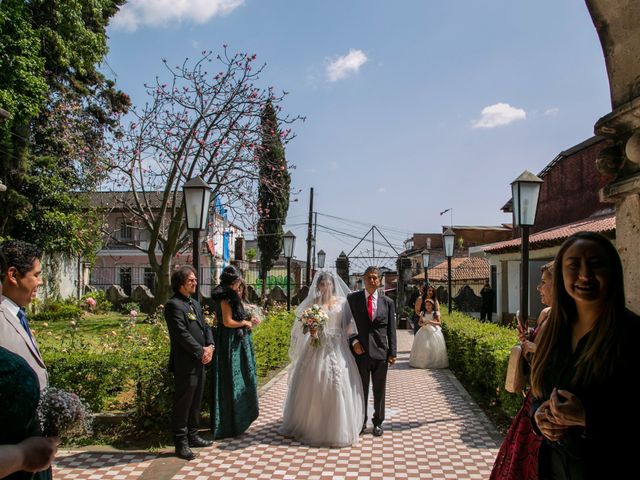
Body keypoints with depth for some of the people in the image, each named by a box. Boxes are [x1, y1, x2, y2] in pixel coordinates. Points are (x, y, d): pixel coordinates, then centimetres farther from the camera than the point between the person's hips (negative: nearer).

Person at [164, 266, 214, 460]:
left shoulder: (195, 303, 16)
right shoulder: (174, 305, -14)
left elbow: (205, 326, 15)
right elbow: (182, 334, -20)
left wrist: (210, 346, -2)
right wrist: (201, 352, -15)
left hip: (199, 362, 9)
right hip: (185, 363, -9)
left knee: (196, 401, 17)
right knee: (183, 403, 1)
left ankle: (192, 435, 30)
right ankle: (181, 443, 11)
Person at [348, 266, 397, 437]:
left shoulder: (388, 302, 3)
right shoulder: (353, 299, 0)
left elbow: (391, 330, 4)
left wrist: (392, 353, 0)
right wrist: (354, 341, -9)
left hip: (381, 352, 1)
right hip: (360, 351, -1)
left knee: (379, 390, 12)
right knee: (360, 389, 11)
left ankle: (378, 422, 28)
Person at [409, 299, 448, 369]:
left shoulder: (436, 313, 2)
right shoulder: (423, 313, 10)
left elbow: (439, 323, -2)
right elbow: (419, 322, 13)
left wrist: (430, 322, -14)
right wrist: (422, 324, -10)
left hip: (434, 331, -2)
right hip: (424, 331, 2)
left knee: (434, 346, -12)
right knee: (423, 346, -7)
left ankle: (434, 362, -6)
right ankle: (422, 362, -2)